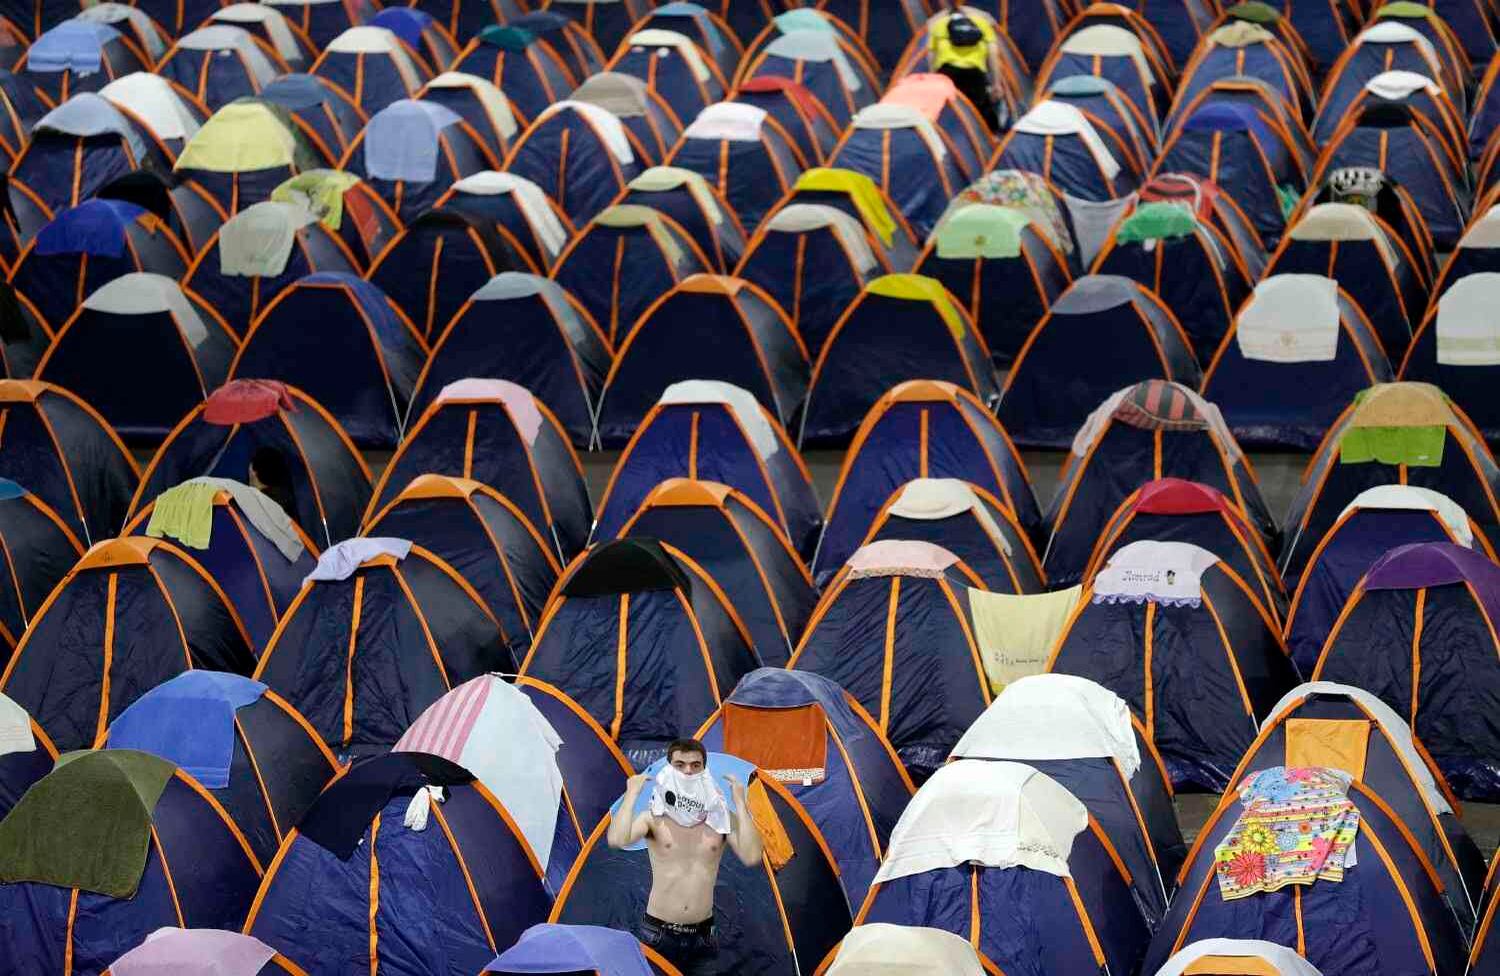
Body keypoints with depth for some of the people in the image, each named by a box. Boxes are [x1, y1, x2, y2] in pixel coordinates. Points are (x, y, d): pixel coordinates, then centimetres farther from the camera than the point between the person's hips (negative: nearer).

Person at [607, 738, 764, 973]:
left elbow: (751, 857, -12)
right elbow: (617, 839, -22)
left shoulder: (722, 818, 3)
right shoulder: (654, 817, -3)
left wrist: (740, 803, -9)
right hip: (658, 933, -2)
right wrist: (632, 795, -13)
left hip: (702, 935, 2)